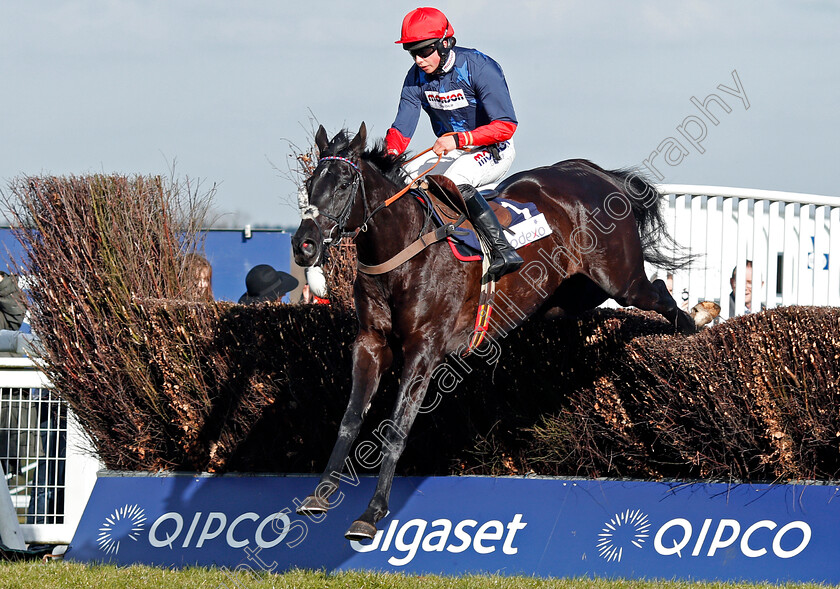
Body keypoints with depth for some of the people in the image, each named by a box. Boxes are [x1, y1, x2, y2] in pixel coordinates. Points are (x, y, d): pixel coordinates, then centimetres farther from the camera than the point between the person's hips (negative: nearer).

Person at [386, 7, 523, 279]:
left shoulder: (479, 68, -23)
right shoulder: (417, 77, -5)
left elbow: (505, 125, -26)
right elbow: (402, 127, -6)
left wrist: (458, 139, -36)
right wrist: (390, 154, -29)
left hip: (493, 152, -7)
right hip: (451, 153, 7)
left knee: (455, 180, -35)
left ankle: (502, 250, -39)